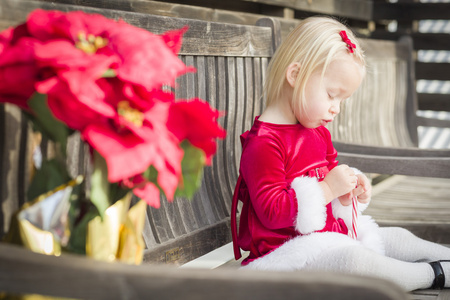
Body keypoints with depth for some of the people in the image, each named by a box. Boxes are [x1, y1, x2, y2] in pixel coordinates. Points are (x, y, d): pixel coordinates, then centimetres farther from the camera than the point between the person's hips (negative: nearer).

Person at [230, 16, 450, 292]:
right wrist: (328, 189, -25)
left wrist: (350, 187, 5)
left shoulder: (318, 133, 14)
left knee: (396, 238, 12)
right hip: (288, 252, -11)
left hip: (332, 234, 11)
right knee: (351, 258, -33)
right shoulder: (263, 142, -20)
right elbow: (272, 212, -26)